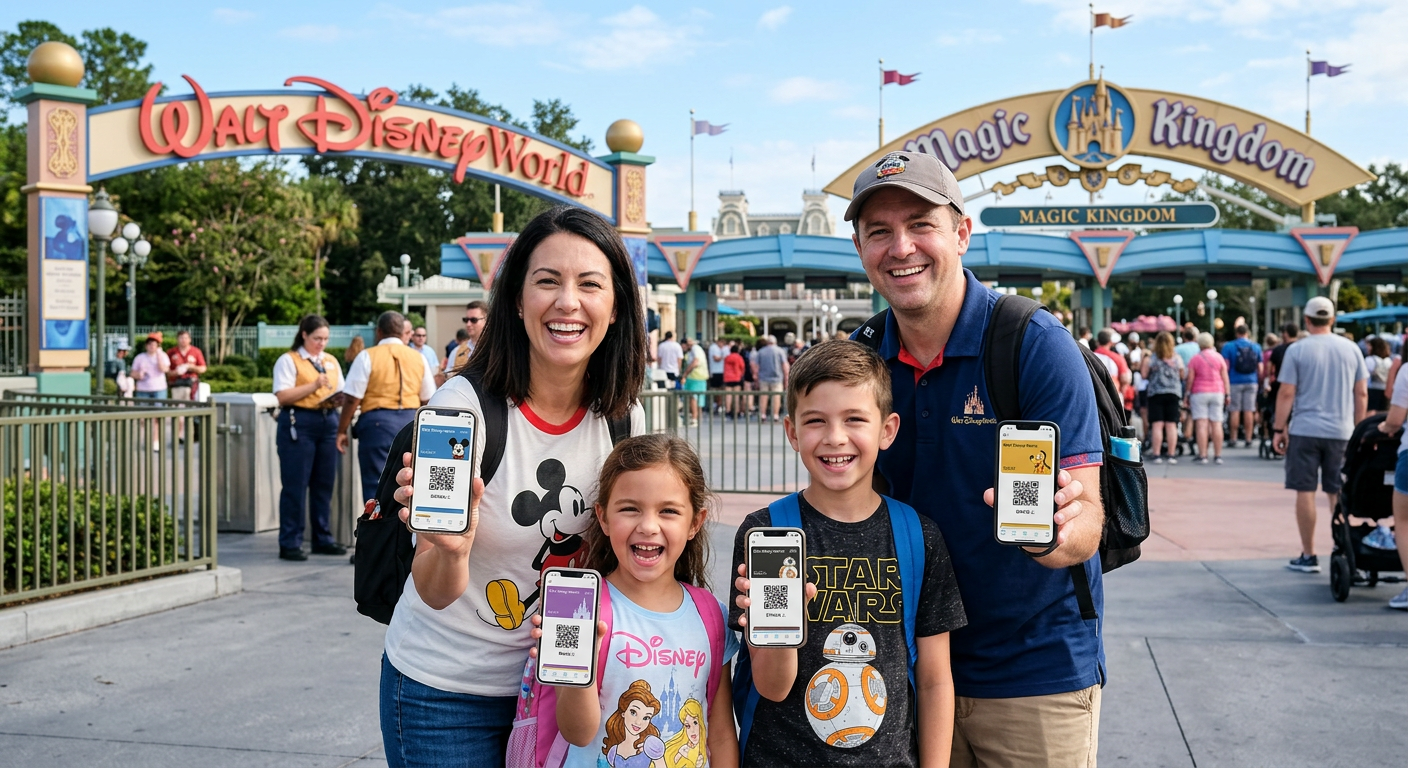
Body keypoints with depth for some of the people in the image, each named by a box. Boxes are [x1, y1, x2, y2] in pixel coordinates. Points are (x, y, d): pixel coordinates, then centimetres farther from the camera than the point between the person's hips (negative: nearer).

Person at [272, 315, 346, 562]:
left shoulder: (331, 361, 18)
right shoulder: (288, 360, 0)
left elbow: (341, 392, 20)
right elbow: (283, 395, -11)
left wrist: (337, 400, -2)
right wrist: (313, 386, -18)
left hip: (328, 423, 6)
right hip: (299, 423, -6)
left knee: (324, 485, 9)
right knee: (295, 486, -4)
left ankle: (323, 539, 17)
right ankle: (289, 544, 2)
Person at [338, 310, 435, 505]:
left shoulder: (367, 356, -4)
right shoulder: (418, 357, 9)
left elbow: (352, 398, -8)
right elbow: (428, 398, 12)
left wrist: (342, 431, 0)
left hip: (378, 423, -4)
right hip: (411, 421, 4)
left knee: (376, 484, 1)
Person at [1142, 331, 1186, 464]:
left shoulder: (1150, 359, -5)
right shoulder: (1177, 358, 2)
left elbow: (1144, 375, -3)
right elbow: (1183, 375, 10)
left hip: (1155, 393, -2)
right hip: (1174, 393, 2)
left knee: (1157, 425, -2)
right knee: (1171, 425, 3)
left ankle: (1156, 455, -4)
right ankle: (1171, 455, 3)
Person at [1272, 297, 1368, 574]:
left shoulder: (1297, 350, -5)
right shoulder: (1351, 349, 5)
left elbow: (1286, 393, -8)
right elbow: (1362, 393, 7)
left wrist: (1278, 429, -3)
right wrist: (1358, 428, 16)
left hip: (1305, 431, -3)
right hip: (1341, 432, 3)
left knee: (1305, 492, 3)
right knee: (1338, 494, 9)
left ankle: (1308, 556, 7)